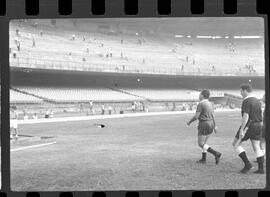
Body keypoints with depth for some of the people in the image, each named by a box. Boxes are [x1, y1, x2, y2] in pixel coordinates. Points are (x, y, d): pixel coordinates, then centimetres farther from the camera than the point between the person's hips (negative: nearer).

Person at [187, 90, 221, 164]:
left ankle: (216, 154, -16)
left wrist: (189, 122, -2)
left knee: (201, 144, -4)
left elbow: (196, 116, -18)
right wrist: (215, 126, 21)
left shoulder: (201, 104, -17)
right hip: (210, 124, 9)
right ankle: (203, 159, 21)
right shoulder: (209, 104, 10)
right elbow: (212, 115, 15)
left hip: (204, 125, -9)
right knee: (204, 143, 19)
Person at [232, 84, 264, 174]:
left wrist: (241, 130, -22)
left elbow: (245, 116, -22)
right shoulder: (257, 101, 13)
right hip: (258, 126, 8)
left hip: (248, 125, -8)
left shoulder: (246, 101, -14)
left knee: (236, 144, 4)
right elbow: (260, 116, 17)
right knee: (256, 148, 8)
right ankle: (261, 169, 5)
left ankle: (247, 164, -2)